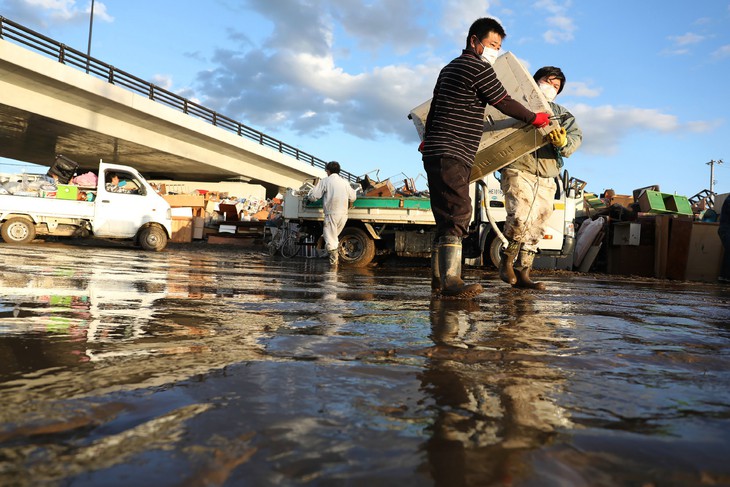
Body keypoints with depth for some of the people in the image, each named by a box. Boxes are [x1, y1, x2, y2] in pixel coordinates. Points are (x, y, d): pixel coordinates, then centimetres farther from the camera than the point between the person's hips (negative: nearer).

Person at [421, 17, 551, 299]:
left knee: (446, 220, 7)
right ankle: (450, 283, -20)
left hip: (436, 152, 10)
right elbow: (506, 104, -1)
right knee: (458, 215, -16)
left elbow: (433, 109, 29)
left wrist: (429, 140, 41)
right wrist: (536, 118, 14)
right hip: (452, 155, -10)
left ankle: (438, 280, 8)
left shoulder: (449, 69, 24)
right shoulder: (478, 68, -5)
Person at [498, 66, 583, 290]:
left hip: (546, 179, 6)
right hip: (518, 170, -5)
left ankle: (522, 273, 10)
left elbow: (576, 136, 5)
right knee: (521, 217, -23)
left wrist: (563, 143, -17)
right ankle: (507, 261, -2)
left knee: (536, 228, 3)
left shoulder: (562, 114, 22)